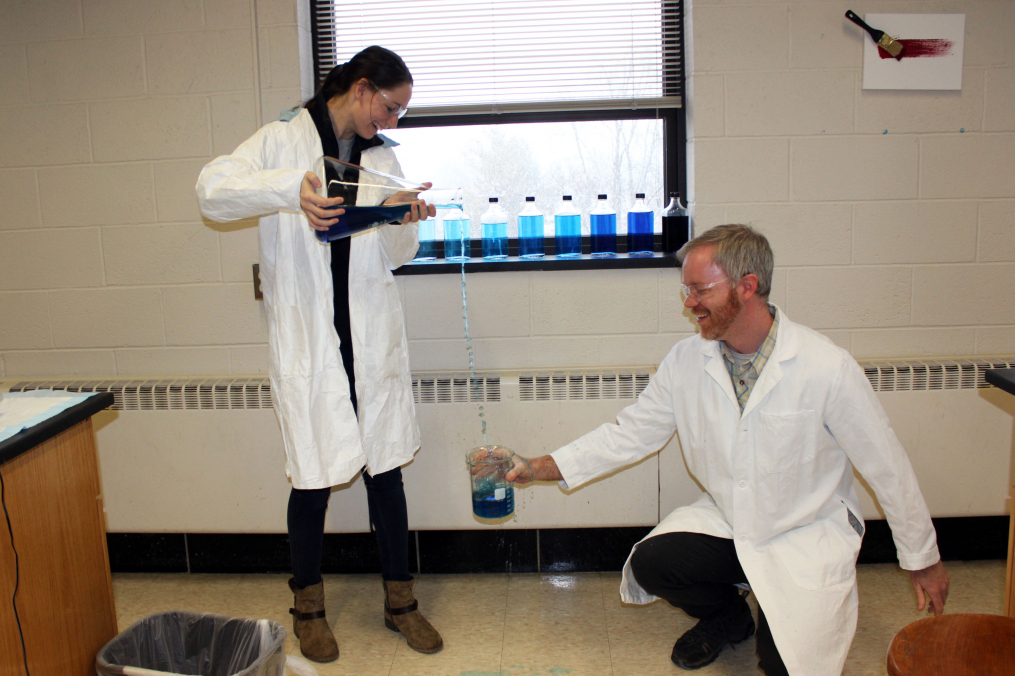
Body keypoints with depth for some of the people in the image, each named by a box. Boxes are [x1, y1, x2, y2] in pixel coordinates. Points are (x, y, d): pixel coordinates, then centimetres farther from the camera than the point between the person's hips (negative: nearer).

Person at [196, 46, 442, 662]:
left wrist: (406, 221, -7)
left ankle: (401, 600, 23)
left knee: (386, 468, 7)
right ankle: (309, 607, 24)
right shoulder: (283, 141, 2)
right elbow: (213, 189, -13)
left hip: (373, 339, 4)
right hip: (308, 340, -3)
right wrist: (290, 189, -27)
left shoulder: (382, 158, 14)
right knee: (314, 476, 3)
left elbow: (396, 256, 15)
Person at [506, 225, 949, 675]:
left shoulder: (827, 368, -20)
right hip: (726, 521, 4)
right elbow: (632, 432, 0)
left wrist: (923, 561, -1)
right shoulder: (685, 362, -8)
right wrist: (546, 467, -10)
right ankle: (727, 617, 13)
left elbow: (886, 467, -11)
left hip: (807, 534, -3)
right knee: (649, 563, -20)